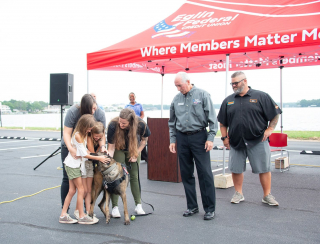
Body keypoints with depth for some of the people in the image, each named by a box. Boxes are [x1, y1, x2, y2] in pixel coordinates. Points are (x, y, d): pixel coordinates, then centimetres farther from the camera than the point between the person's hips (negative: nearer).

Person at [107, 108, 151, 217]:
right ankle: (115, 207, -6)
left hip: (133, 149, 1)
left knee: (134, 176, 0)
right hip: (118, 150, -1)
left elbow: (144, 139, -7)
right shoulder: (113, 125, -33)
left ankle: (138, 205, 11)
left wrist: (136, 155, -12)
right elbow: (111, 146, -24)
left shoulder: (141, 125, -30)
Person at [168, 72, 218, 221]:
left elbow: (212, 118, -3)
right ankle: (192, 206, 19)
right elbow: (172, 122, 18)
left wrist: (210, 137, -10)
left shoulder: (202, 95, -2)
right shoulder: (176, 99, 11)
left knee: (205, 173, -5)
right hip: (182, 138, 5)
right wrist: (172, 140, 11)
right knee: (186, 174, 8)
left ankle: (210, 208, 4)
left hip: (199, 137, -5)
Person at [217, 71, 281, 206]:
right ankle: (238, 193, 23)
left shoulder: (261, 96, 0)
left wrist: (270, 129, -4)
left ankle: (267, 195, 15)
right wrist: (224, 137, 8)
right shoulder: (228, 100, 10)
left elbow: (275, 114, 4)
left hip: (258, 141, -3)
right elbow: (222, 122, 15)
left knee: (264, 169, 2)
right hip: (236, 142, 3)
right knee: (236, 169, 7)